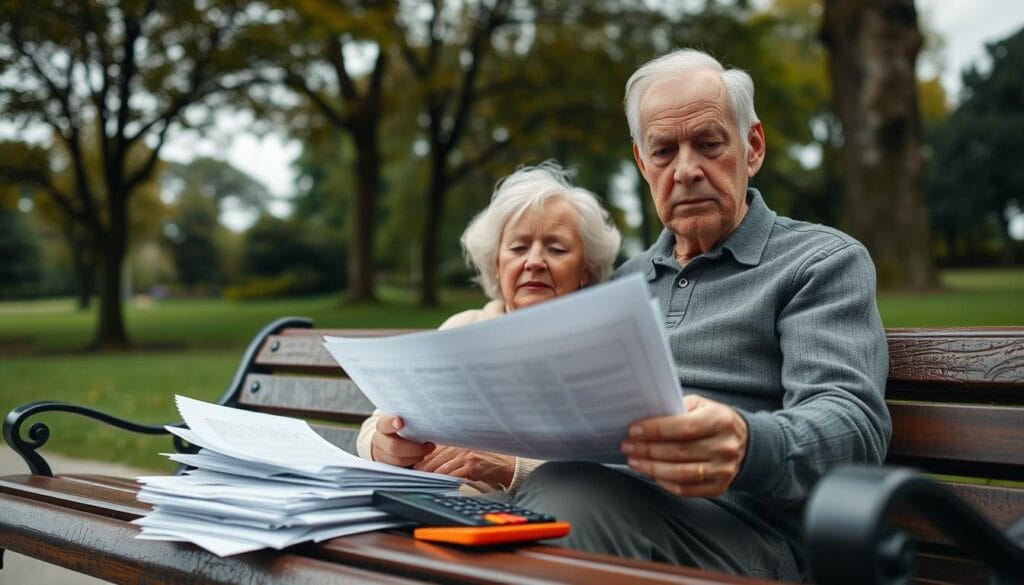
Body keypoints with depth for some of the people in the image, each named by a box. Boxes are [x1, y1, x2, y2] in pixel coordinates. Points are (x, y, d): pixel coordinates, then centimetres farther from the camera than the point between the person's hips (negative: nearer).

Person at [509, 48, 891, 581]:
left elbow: (852, 422, -8)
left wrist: (747, 446, -32)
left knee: (566, 502, -35)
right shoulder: (628, 277, 25)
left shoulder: (823, 262, 7)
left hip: (733, 520, -4)